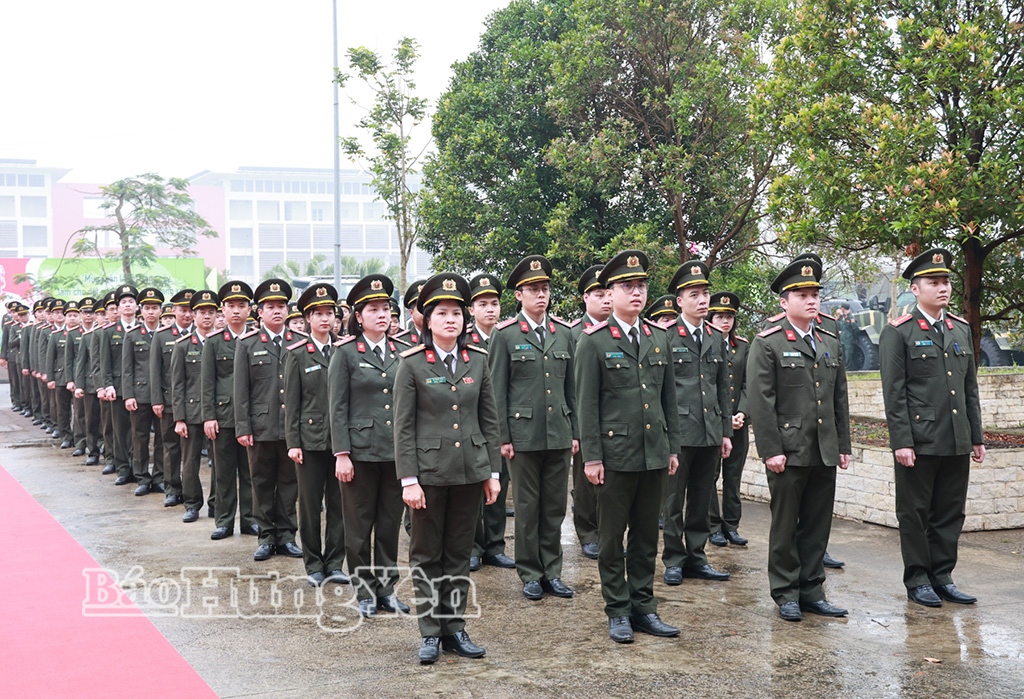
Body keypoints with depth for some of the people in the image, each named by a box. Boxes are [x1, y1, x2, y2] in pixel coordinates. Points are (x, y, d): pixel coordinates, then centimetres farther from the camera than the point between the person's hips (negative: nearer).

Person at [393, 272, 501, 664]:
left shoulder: (478, 361, 5)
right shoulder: (412, 364, -4)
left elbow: (489, 421, 9)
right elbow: (403, 426, -6)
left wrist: (493, 472, 6)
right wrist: (408, 480, -11)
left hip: (470, 471, 3)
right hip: (429, 472, -3)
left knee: (460, 552, 11)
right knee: (426, 554, 6)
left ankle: (455, 627, 22)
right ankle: (430, 632, 17)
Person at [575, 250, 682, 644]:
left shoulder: (659, 338, 11)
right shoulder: (594, 341, -4)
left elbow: (669, 397, 15)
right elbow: (587, 404, -6)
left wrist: (673, 447, 12)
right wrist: (591, 457, -10)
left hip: (654, 454, 5)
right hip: (615, 454, -5)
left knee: (646, 535, 12)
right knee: (612, 537, 5)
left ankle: (644, 608, 22)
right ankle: (618, 612, 16)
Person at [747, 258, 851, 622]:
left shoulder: (831, 344, 14)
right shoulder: (767, 344, -5)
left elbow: (840, 399, 17)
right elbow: (760, 401, -9)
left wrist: (843, 446, 12)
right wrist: (771, 451, -14)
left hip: (825, 454, 5)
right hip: (788, 454, -5)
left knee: (818, 526, 10)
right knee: (785, 527, 4)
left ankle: (811, 591, 21)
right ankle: (786, 594, 15)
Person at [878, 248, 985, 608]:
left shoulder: (962, 330, 13)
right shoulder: (897, 333, -5)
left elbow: (970, 388, 16)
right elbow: (894, 393, -9)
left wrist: (976, 437, 13)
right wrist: (901, 442, -14)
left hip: (957, 442, 6)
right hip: (919, 441, -5)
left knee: (950, 513, 10)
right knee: (915, 514, 4)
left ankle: (942, 578, 21)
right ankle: (917, 580, 16)